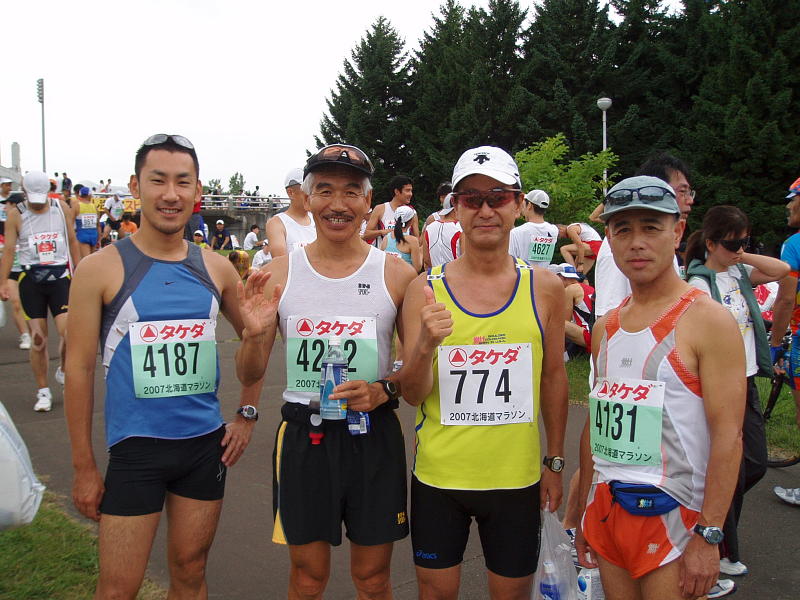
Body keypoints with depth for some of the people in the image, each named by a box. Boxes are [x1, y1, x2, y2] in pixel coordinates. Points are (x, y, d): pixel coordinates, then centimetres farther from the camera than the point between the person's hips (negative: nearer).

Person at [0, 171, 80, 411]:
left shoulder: (62, 208, 4)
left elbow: (72, 241, 12)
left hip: (59, 276, 1)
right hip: (31, 279, 0)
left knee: (68, 331, -13)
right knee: (38, 339, 2)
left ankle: (63, 371, 17)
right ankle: (43, 392, 14)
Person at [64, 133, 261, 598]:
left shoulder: (216, 268, 3)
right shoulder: (101, 269, -7)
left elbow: (253, 336, 17)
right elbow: (80, 368, -5)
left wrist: (248, 413, 10)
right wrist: (84, 467, -4)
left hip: (207, 444, 3)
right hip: (136, 448, -3)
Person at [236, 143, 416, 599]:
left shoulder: (397, 274, -4)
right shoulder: (279, 274, -2)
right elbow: (251, 376, 2)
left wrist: (385, 390, -15)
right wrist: (256, 335, -18)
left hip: (375, 437, 0)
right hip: (303, 436, 1)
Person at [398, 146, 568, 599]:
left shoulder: (544, 287, -5)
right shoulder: (426, 289, -7)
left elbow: (554, 377, 6)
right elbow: (413, 395, -8)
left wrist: (555, 462, 8)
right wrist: (426, 344, -28)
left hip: (518, 477, 1)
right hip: (438, 475, 0)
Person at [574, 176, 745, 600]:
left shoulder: (708, 320, -11)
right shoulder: (606, 327, 8)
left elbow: (728, 436, -15)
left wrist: (708, 536, -18)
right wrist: (584, 513, 15)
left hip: (672, 516, -6)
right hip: (606, 508, 6)